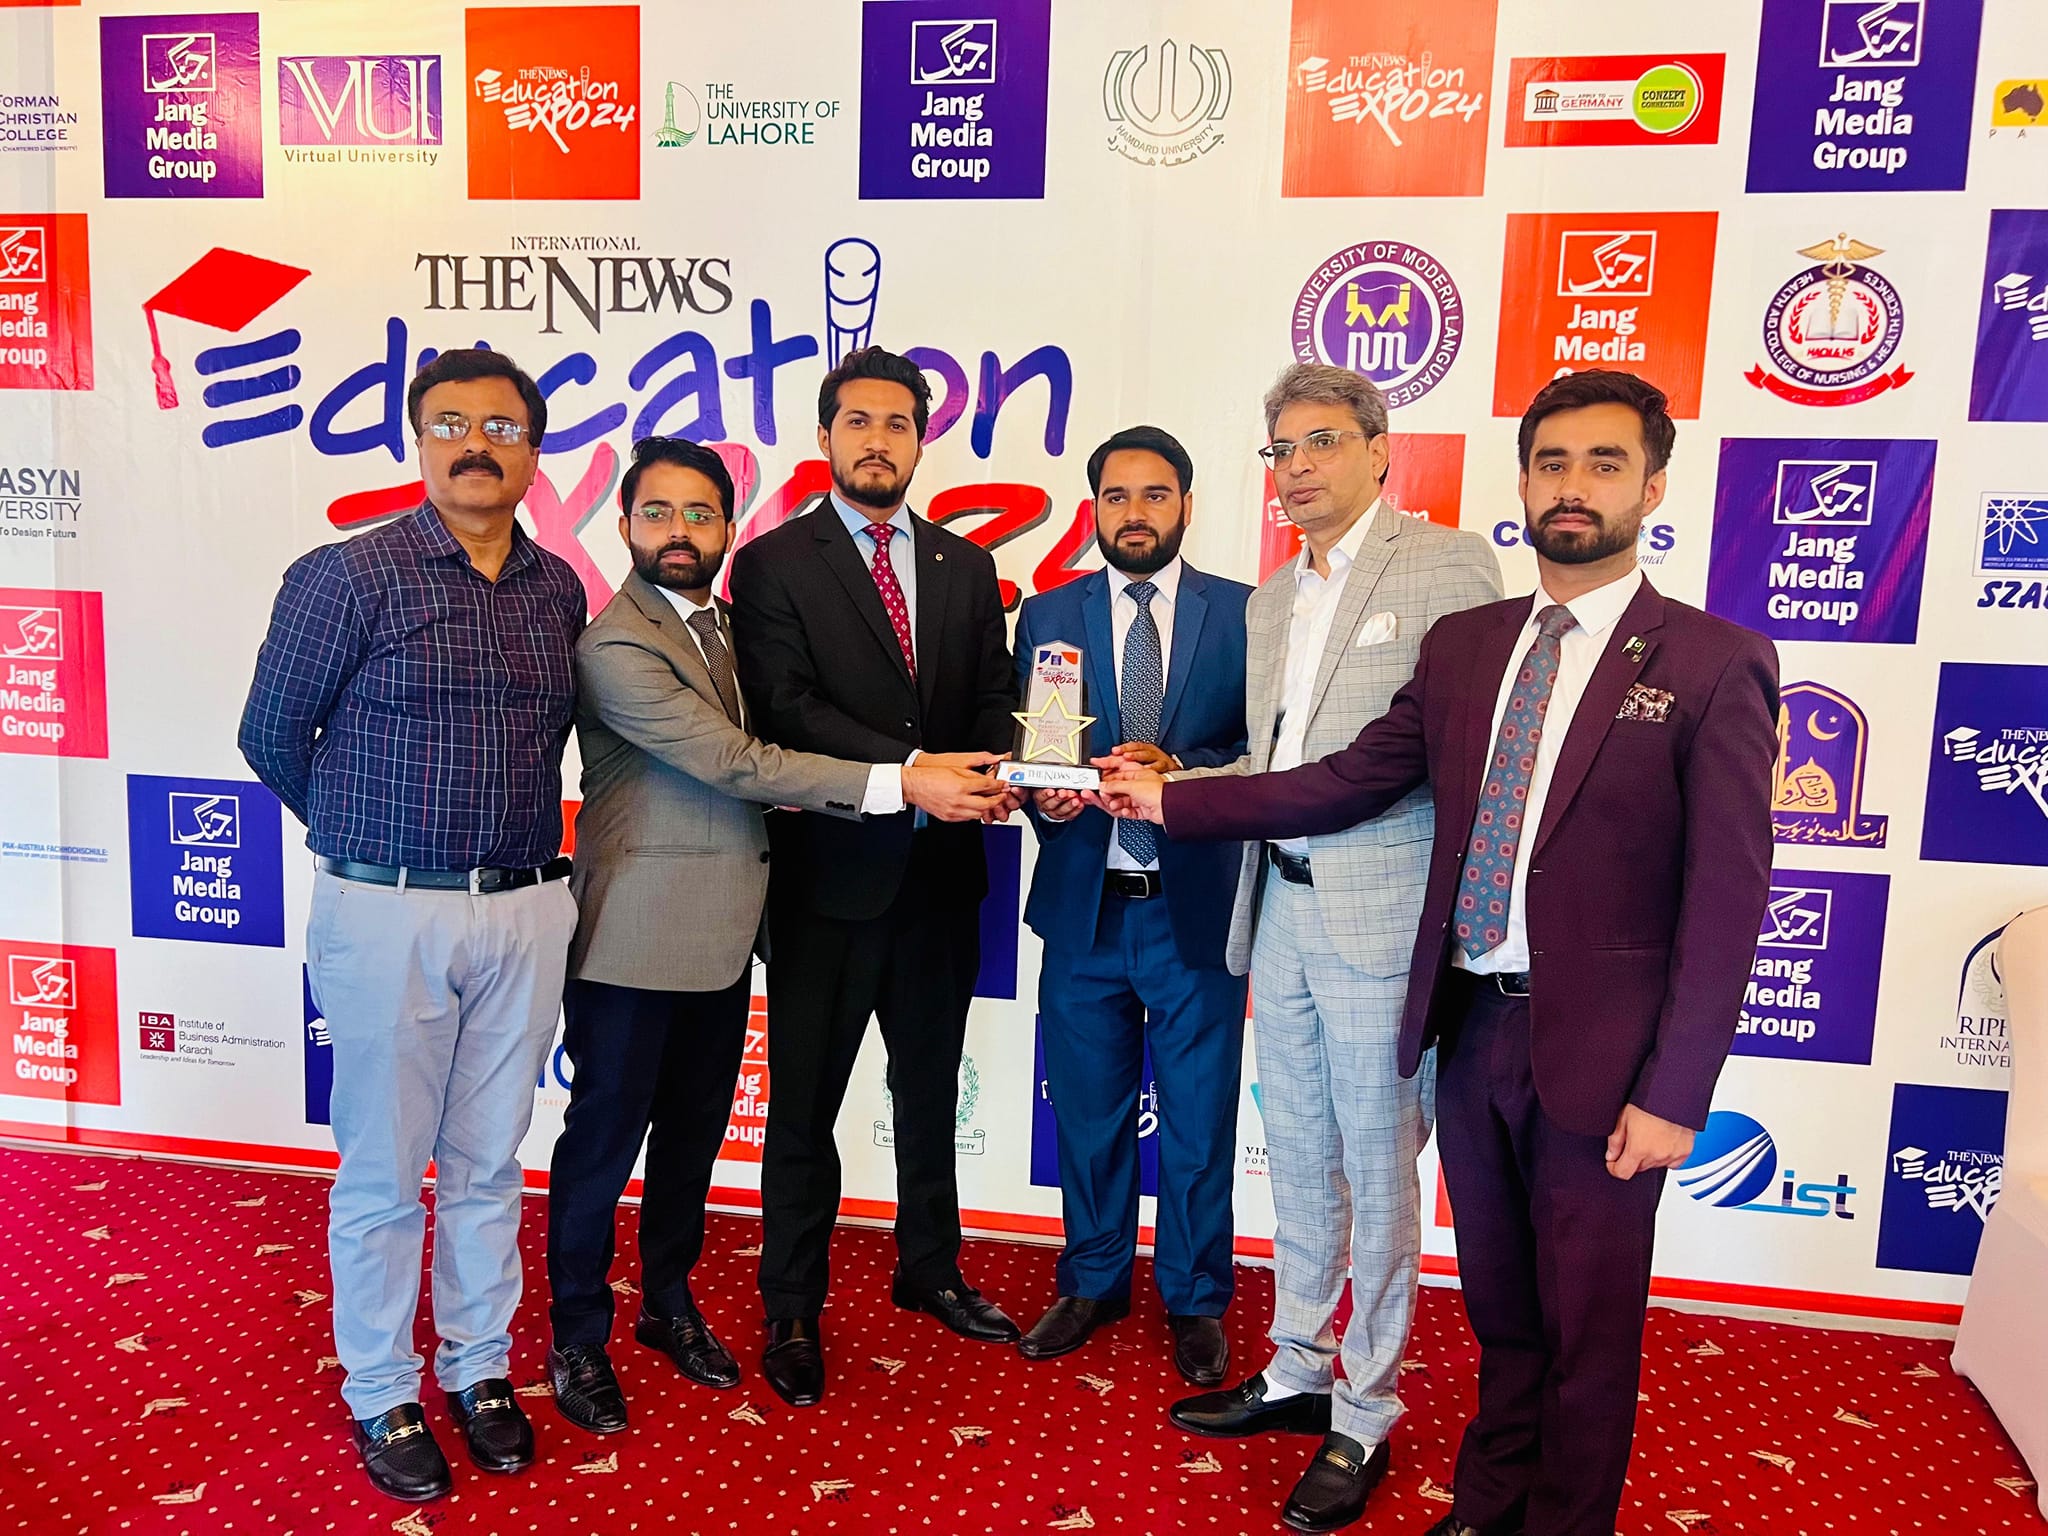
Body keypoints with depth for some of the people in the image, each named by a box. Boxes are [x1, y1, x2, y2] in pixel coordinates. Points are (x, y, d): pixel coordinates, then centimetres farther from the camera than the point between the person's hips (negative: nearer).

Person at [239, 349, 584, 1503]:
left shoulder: (558, 589, 6)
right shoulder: (349, 576, -7)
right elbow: (273, 733, 1)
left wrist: (513, 833, 13)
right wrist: (366, 832, 10)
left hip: (525, 911, 4)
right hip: (389, 918, -3)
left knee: (491, 1160, 14)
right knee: (383, 1171, 8)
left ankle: (481, 1370, 31)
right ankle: (383, 1396, 26)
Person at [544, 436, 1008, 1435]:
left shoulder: (728, 626, 11)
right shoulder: (615, 645, -16)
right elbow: (735, 764, -23)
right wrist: (901, 783, -26)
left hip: (724, 936, 7)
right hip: (636, 939, -7)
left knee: (694, 1131, 18)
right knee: (605, 1138, 6)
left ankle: (668, 1304, 37)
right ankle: (578, 1340, 25)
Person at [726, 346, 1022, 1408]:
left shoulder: (968, 569, 10)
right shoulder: (773, 564, -3)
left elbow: (993, 706, 6)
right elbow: (787, 711, -15)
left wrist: (982, 773, -16)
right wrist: (910, 768, -27)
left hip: (942, 872, 4)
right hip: (829, 873, -4)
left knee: (930, 1084, 19)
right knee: (804, 1102, 7)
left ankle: (929, 1268, 38)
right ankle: (791, 1312, 23)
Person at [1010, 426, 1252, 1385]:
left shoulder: (1244, 614, 0)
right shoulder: (1047, 617, 6)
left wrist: (1179, 769, -21)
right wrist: (1045, 796, -16)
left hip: (1198, 904, -2)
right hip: (1084, 904, 2)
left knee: (1199, 1115, 10)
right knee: (1087, 1108, 15)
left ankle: (1195, 1301, 31)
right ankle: (1093, 1282, 36)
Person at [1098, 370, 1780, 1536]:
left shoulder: (1717, 665, -9)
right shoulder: (1461, 646, 6)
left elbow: (1727, 899, -11)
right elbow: (1349, 780, 6)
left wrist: (1674, 1094, -13)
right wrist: (1174, 801, 3)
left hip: (1597, 1047, -4)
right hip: (1469, 1024, 4)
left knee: (1588, 1330, 12)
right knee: (1500, 1311, 22)